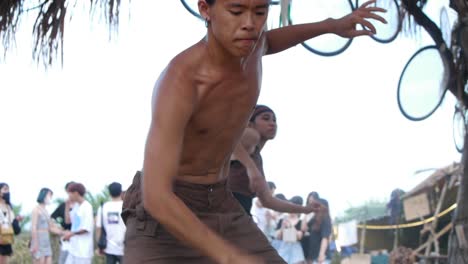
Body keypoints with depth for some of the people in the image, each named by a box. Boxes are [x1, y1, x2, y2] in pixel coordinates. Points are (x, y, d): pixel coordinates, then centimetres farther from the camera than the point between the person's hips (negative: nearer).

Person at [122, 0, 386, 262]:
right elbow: (156, 198, -37)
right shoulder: (176, 83, -31)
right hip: (161, 216, -7)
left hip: (215, 211, 7)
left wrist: (333, 25, 13)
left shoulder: (242, 35, -8)